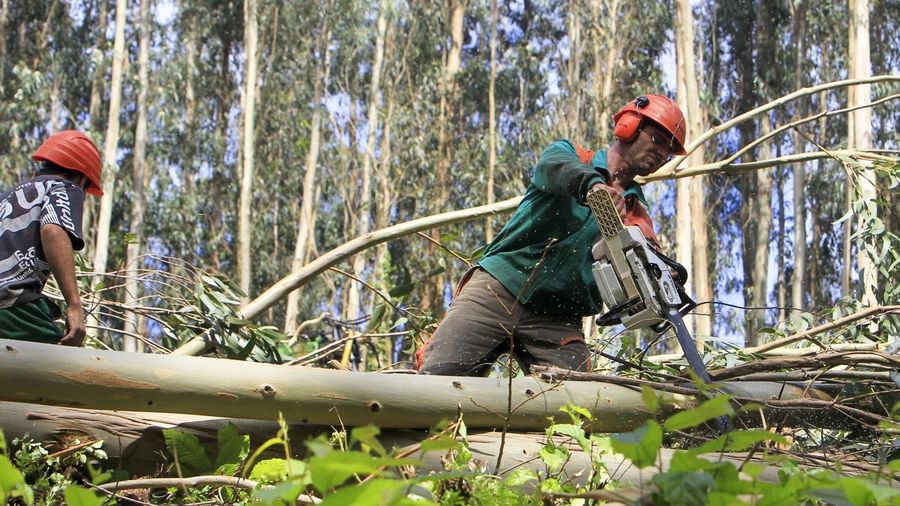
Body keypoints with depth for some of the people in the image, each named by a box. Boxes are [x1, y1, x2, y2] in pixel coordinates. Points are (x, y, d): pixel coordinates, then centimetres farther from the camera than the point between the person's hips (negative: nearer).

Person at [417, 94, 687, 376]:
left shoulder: (636, 214, 17)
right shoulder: (570, 156, 8)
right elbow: (555, 167, -18)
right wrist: (592, 184, -42)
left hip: (558, 321, 4)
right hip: (499, 288, -4)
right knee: (439, 375, -18)